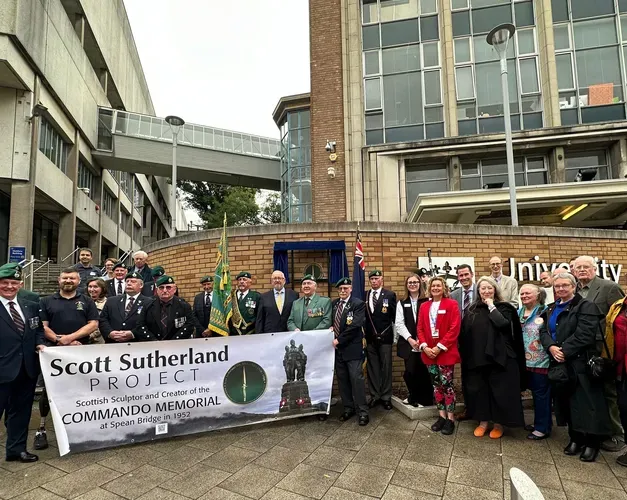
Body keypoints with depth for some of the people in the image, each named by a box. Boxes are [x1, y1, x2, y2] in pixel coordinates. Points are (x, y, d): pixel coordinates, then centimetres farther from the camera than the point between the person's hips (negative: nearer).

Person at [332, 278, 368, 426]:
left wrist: (339, 340, -16)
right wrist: (330, 327, -3)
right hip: (337, 348, 6)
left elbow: (355, 326, -16)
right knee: (342, 380, 11)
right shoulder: (334, 303, 11)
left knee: (357, 379, -5)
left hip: (352, 348, -6)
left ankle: (362, 412, 5)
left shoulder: (358, 304, -8)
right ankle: (348, 408, 23)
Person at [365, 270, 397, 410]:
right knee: (372, 368, 9)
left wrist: (395, 334, -4)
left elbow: (395, 316, -2)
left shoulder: (390, 295, -2)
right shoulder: (364, 296, 6)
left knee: (386, 367, 6)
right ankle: (375, 395, 19)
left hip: (385, 337, -2)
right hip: (369, 337, 3)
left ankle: (386, 397, 17)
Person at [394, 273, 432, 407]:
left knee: (423, 372, 1)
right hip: (408, 344, 2)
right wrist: (410, 339, -10)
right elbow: (399, 324, 2)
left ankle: (424, 399, 21)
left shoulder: (427, 301, 3)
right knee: (410, 371, 0)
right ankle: (413, 397, 23)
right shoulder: (402, 303, 11)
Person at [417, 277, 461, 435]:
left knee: (447, 384, 0)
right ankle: (441, 416, 22)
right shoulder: (424, 306, 11)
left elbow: (454, 329, -11)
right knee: (436, 385, 11)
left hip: (445, 352, -5)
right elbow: (420, 328, 9)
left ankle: (450, 419, 13)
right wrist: (424, 346, -7)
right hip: (429, 352, 5)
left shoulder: (451, 304, -4)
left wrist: (439, 347, -15)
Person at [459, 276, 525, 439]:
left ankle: (498, 423, 22)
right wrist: (465, 354, 5)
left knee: (499, 390, 5)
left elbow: (503, 324, -21)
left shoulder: (503, 307, -1)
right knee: (479, 389, 10)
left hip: (498, 356, -3)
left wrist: (491, 306, -13)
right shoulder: (472, 310, 8)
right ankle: (483, 421, 25)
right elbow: (464, 333, 8)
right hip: (476, 358, 4)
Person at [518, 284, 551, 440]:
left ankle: (543, 427, 12)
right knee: (535, 391, 17)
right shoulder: (519, 312, 10)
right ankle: (540, 422, 30)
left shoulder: (545, 311, -10)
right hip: (527, 360, 7)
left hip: (541, 360, -7)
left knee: (541, 393, 2)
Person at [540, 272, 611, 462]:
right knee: (567, 401, 12)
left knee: (586, 402, -1)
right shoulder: (551, 309, 16)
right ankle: (575, 438, 25)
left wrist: (564, 351, -17)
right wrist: (551, 347, -11)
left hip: (580, 363, -6)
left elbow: (585, 334, -17)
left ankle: (592, 442, 13)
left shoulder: (586, 306, -6)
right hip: (559, 363, 6)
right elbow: (544, 331, 7)